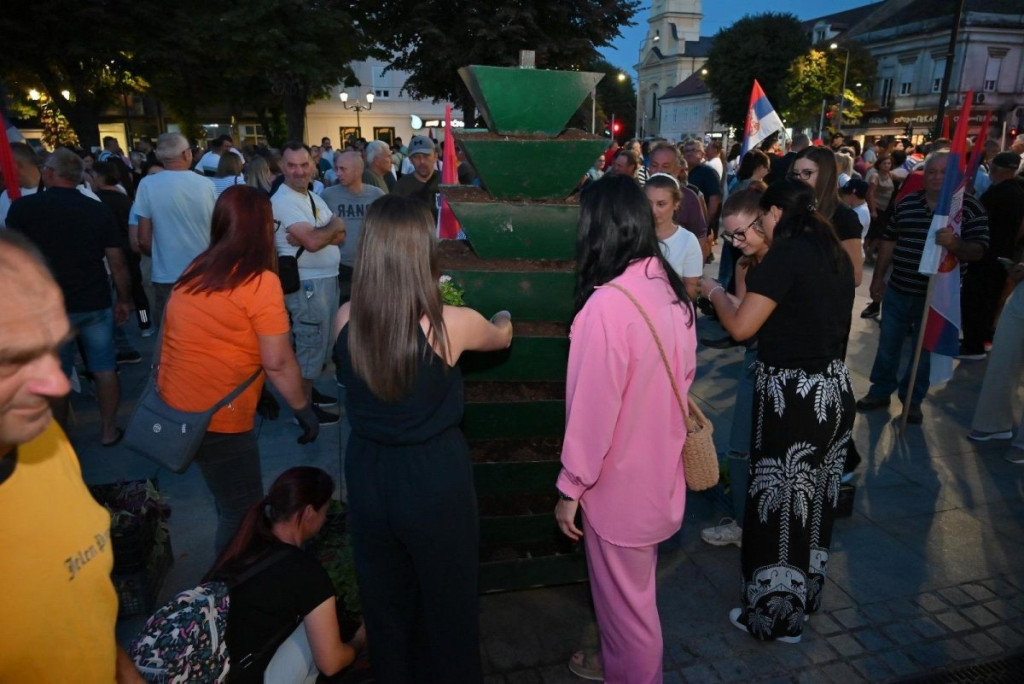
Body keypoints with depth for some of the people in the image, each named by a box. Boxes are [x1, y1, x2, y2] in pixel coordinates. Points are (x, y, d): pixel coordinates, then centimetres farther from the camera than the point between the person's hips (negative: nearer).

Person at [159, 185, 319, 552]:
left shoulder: (194, 270, 5)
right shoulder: (261, 281, -16)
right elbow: (278, 363, -16)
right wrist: (304, 409, -4)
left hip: (172, 401, 8)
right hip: (215, 415, -8)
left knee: (230, 501, 24)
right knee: (244, 512, 9)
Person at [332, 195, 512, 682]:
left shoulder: (345, 318, -12)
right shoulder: (450, 324, -21)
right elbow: (502, 338, 3)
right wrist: (503, 319, 27)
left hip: (368, 476, 4)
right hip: (435, 480, -3)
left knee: (383, 601, 26)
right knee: (447, 602, 21)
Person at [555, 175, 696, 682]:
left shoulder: (607, 304, -28)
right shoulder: (670, 288, -2)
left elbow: (592, 409, -24)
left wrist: (570, 486, -12)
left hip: (620, 479, -8)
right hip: (658, 468, 8)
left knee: (623, 596, 15)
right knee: (632, 588, 28)